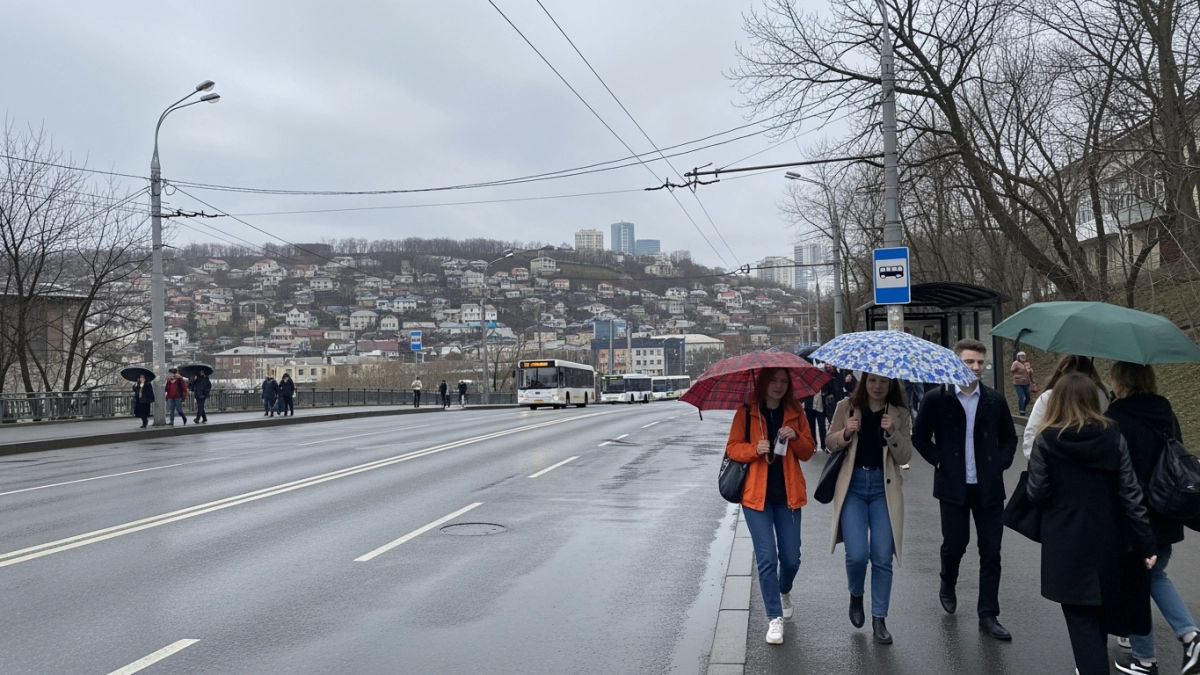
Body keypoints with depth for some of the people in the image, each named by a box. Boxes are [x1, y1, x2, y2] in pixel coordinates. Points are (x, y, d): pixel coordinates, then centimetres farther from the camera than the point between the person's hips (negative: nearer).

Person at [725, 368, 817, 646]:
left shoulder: (795, 413, 6)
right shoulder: (746, 412, -2)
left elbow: (807, 452, 6)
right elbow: (732, 448, -1)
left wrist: (795, 437, -14)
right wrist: (755, 449, -20)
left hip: (787, 495, 3)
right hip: (756, 494, -2)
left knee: (791, 558, 7)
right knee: (767, 558, -6)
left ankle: (784, 591, 41)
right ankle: (774, 618, 6)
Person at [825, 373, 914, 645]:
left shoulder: (899, 414, 4)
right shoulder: (847, 407, 3)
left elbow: (905, 457, -1)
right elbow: (830, 444, 5)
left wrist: (893, 433, -18)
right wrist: (846, 433, -15)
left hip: (884, 487, 1)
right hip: (852, 485, -1)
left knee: (883, 558, 0)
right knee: (857, 554, -10)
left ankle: (879, 619, 16)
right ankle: (856, 596, 23)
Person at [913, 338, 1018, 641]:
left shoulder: (995, 400, 3)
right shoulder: (936, 398, -4)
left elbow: (1009, 437, 14)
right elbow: (920, 436, 4)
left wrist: (1001, 463, -1)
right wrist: (939, 461, -7)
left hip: (989, 487, 2)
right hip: (953, 486, -2)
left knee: (991, 552, 3)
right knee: (955, 544, 7)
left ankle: (988, 615, 13)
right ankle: (948, 586, 38)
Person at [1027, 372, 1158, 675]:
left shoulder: (1046, 440, -11)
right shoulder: (1112, 437, -3)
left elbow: (1037, 494, -10)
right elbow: (1130, 494, -4)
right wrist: (1146, 544, 0)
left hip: (1066, 545, -4)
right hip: (1107, 541, 4)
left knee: (1082, 620, 3)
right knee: (1099, 612, 23)